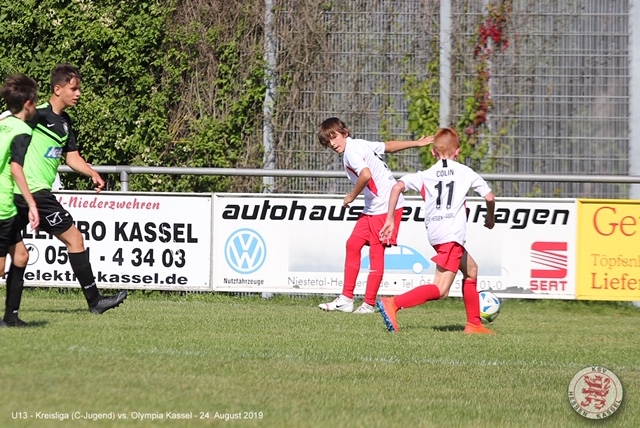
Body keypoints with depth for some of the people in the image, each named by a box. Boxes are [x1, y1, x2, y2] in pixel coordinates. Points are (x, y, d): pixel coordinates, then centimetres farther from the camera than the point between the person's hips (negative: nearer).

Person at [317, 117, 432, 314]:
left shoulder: (351, 151, -17)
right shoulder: (360, 145, 12)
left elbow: (366, 175, -33)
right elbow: (389, 146, 22)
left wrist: (352, 196, -17)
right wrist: (416, 143, 32)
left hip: (386, 207, -10)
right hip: (372, 208, 10)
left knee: (376, 252, -5)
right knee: (353, 244, 7)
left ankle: (369, 303, -1)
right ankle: (346, 299, 9)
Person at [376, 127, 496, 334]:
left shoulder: (425, 176, 14)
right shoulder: (466, 172, 9)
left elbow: (398, 187, -1)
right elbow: (489, 197, 10)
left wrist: (390, 220, 3)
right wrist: (490, 218, 31)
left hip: (435, 234, 6)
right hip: (453, 234, -6)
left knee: (470, 269, 28)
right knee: (440, 289, -14)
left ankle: (474, 324, 30)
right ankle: (393, 304, -31)